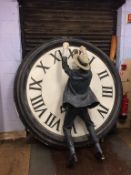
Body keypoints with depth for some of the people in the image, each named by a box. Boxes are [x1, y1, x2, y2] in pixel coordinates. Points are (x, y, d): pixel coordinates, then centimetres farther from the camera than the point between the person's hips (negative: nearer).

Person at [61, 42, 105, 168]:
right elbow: (86, 65, 18)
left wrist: (65, 49, 14)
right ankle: (99, 151, 15)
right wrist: (84, 53, 29)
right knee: (90, 125, 21)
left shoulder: (72, 73, -16)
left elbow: (64, 65, 2)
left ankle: (73, 154, -7)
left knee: (67, 128, 8)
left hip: (72, 105, -4)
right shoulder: (89, 74, -6)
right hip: (84, 105, 4)